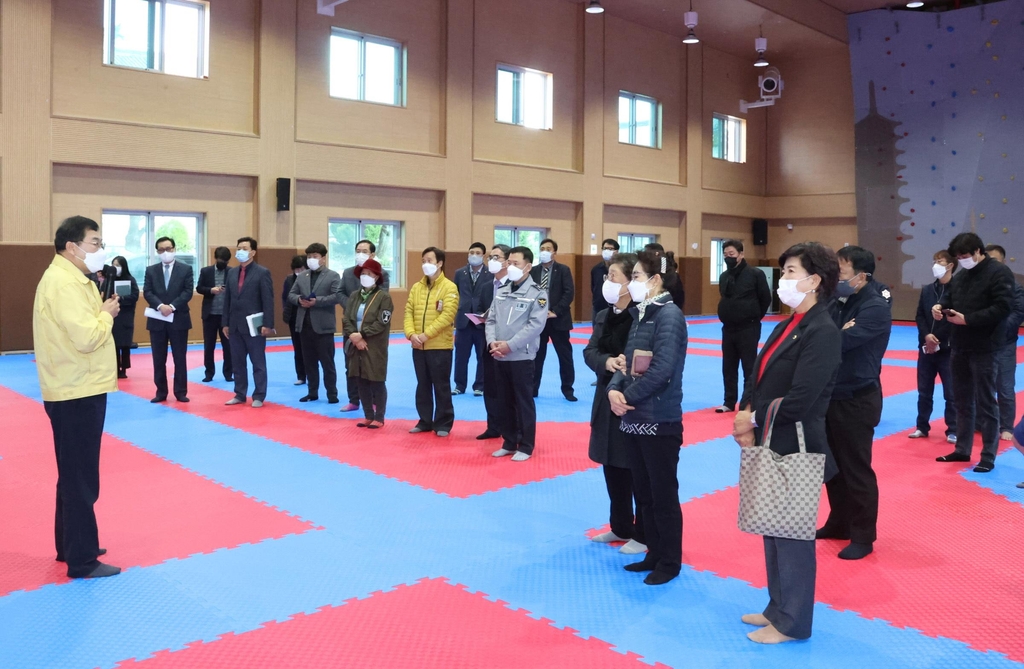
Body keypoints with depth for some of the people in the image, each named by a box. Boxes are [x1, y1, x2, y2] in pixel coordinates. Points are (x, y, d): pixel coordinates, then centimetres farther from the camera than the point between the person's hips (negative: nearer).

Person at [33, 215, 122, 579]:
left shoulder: (71, 278, 13)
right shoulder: (62, 282, -20)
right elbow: (86, 338, -28)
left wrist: (102, 312, 2)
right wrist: (107, 314, -12)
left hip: (80, 389, 11)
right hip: (77, 393, -11)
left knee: (76, 473, 20)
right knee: (80, 478, -2)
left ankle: (71, 546, 33)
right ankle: (82, 560, 7)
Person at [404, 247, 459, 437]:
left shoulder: (449, 288, -7)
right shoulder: (416, 287, 10)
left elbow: (447, 316, -16)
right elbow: (409, 312, 5)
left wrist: (426, 334, -21)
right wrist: (411, 333, -13)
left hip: (440, 346, -5)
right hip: (418, 347, 5)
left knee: (441, 387, 2)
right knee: (422, 386, 13)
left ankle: (443, 424, 11)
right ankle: (425, 421, 23)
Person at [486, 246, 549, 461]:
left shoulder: (537, 293, -6)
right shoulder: (501, 291, 12)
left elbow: (536, 325, -16)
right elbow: (491, 319, 9)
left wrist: (510, 345, -19)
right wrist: (492, 342, -10)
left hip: (522, 356, -6)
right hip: (499, 357, 6)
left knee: (524, 402, 2)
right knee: (504, 402, 12)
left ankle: (526, 446, 12)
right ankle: (509, 442, 24)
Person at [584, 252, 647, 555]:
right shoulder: (603, 316, 9)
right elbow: (590, 351, 2)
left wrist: (630, 366, -29)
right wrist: (607, 362, -18)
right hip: (608, 400, 8)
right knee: (612, 467, 17)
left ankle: (643, 535, 19)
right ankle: (620, 527, 34)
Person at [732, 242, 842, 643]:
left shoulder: (823, 332, -17)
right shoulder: (787, 326, 11)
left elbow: (799, 399, -23)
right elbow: (757, 379, 10)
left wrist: (753, 418, -12)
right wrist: (745, 419, -6)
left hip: (796, 448, -9)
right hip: (771, 444, 9)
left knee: (793, 533, 4)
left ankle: (792, 622, 20)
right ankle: (778, 607, 34)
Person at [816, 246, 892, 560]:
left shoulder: (875, 308, -17)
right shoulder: (839, 302, 8)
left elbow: (839, 342, -28)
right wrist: (839, 334, -16)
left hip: (857, 400, -8)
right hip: (831, 395, 8)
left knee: (856, 470, 2)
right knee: (833, 465, 17)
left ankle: (863, 536, 16)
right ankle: (839, 523, 32)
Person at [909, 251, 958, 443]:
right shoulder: (927, 289, 7)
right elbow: (919, 316, 7)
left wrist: (939, 341, -14)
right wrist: (926, 335, -10)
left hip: (948, 349, -5)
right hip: (926, 347, 5)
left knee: (951, 393, 3)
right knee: (924, 391, 12)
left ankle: (953, 430, 15)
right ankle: (922, 427, 24)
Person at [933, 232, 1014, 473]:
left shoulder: (999, 273, -11)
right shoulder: (961, 275, 13)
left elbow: (1002, 308, -19)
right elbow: (950, 296, 19)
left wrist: (967, 319, -21)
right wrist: (940, 305, -5)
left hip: (983, 348, -8)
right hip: (959, 346, 8)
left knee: (985, 402, 0)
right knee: (962, 400, 15)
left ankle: (988, 457, 9)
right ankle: (962, 450, 27)